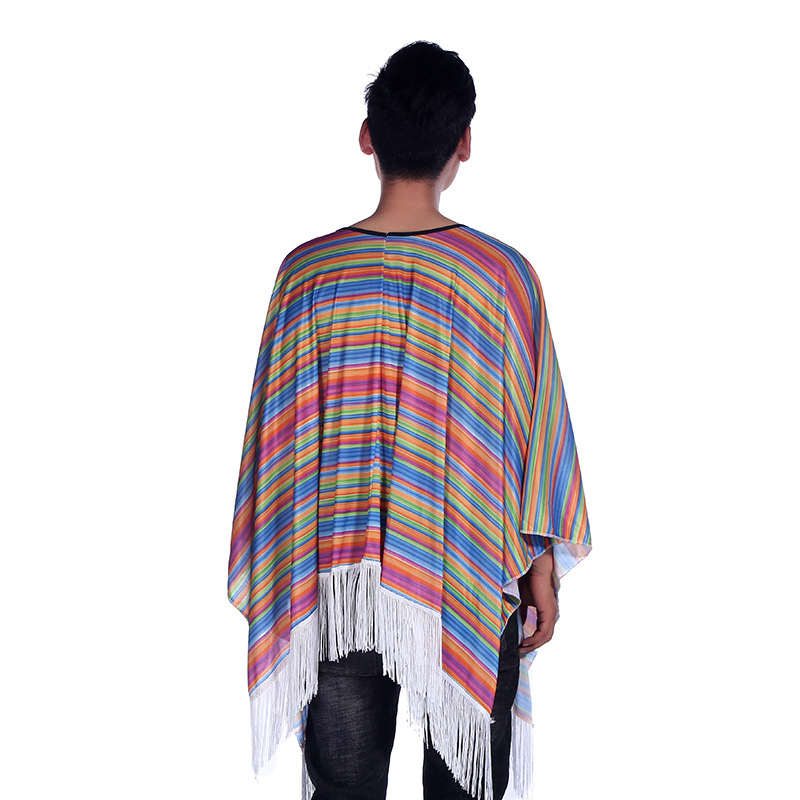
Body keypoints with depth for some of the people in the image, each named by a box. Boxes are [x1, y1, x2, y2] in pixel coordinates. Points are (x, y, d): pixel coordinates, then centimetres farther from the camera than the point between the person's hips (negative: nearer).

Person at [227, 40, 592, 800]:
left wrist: (274, 582, 12)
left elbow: (274, 439, 1)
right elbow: (535, 431, -2)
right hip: (473, 585, -1)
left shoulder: (305, 272, -4)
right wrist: (541, 565, 9)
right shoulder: (501, 275, -8)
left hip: (335, 586, 1)